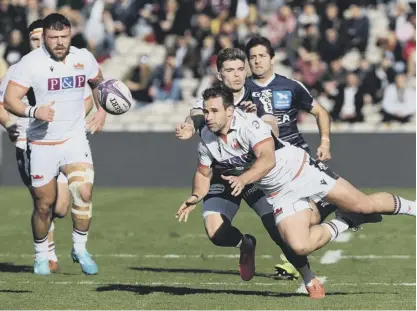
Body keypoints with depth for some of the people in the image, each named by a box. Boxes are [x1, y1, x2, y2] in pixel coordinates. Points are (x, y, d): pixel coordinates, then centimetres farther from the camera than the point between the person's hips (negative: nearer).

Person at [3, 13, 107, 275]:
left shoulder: (84, 58, 1)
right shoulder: (31, 62, -11)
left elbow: (98, 83, 24)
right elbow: (10, 100, -15)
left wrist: (102, 109, 11)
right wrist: (33, 111, -31)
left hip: (75, 138, 2)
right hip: (43, 143, -2)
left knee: (84, 192, -18)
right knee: (44, 205, 5)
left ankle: (80, 249, 0)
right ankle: (41, 256, 27)